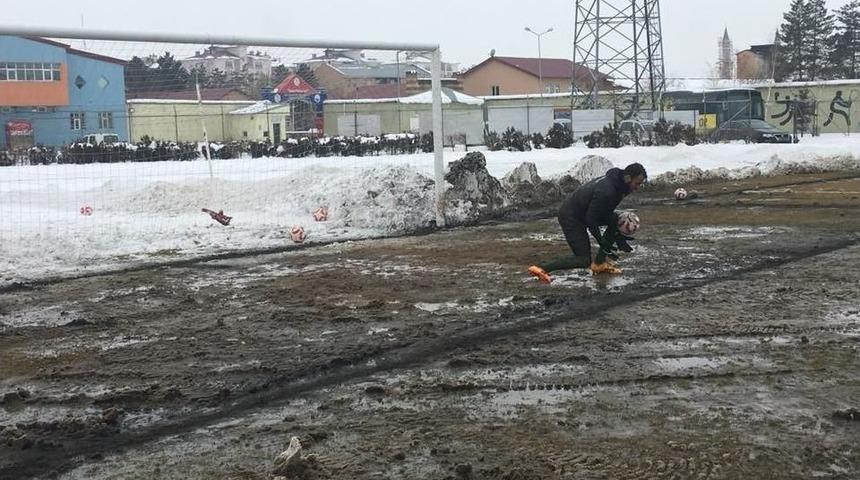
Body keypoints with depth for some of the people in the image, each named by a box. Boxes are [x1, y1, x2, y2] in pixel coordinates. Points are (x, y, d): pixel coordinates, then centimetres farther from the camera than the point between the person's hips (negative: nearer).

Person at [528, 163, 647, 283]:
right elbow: (591, 219, -26)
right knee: (584, 260, -9)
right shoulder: (606, 191, -31)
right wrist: (603, 244, -20)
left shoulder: (615, 182, -1)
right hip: (570, 217, -10)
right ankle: (541, 268, -10)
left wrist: (617, 235, 1)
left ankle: (599, 263, 11)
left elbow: (606, 213, 8)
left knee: (616, 220, 4)